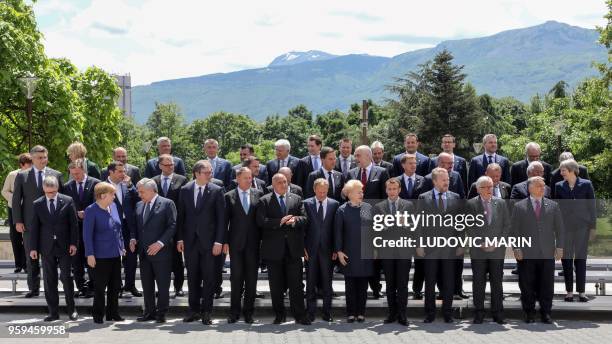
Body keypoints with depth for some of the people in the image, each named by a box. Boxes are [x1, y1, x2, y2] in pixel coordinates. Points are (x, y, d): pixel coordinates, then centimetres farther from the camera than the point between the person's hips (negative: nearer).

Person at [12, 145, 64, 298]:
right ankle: (33, 288, 14)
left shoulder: (56, 175, 4)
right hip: (29, 223, 1)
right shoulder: (22, 176, 5)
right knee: (31, 257, 6)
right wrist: (17, 221, -5)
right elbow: (16, 199, 3)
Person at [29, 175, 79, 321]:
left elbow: (73, 224, -1)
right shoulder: (37, 204, 3)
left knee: (66, 277, 1)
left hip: (64, 246, -2)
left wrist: (73, 243, -6)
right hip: (47, 247, 2)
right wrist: (33, 248, 1)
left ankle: (71, 309, 13)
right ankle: (53, 312, 11)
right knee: (49, 280, 4)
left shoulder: (67, 201, -2)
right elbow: (34, 227, 5)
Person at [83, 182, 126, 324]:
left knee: (115, 285, 11)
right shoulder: (91, 211, -13)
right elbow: (87, 234, -13)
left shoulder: (113, 206, 7)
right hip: (101, 256, -7)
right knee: (100, 287, 3)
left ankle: (112, 313, 23)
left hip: (115, 254, 7)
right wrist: (90, 254, -15)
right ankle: (98, 315, 15)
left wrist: (122, 246, 15)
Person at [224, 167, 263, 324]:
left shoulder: (258, 194, 6)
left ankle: (249, 311, 13)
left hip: (253, 242, 1)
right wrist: (225, 241, -3)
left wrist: (262, 239, -1)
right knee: (236, 277, 3)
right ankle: (234, 311, 11)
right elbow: (225, 221, 3)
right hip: (236, 242, -1)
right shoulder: (229, 196, 4)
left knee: (251, 277, 4)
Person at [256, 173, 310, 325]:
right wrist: (280, 222, -17)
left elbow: (304, 218, 4)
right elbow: (261, 221, -8)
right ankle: (279, 315, 17)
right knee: (276, 285, 6)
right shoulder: (264, 201, 4)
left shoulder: (296, 199, 12)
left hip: (294, 248, 1)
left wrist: (294, 220, -17)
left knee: (296, 284, 0)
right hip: (274, 249, -1)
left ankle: (300, 315, 5)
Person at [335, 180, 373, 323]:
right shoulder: (342, 210, -1)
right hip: (349, 253, -2)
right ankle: (351, 313, 11)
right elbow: (337, 232, -1)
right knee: (350, 284, 4)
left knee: (363, 284, 6)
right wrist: (339, 251, -6)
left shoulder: (368, 208, 5)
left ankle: (361, 312, 14)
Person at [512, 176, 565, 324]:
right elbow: (514, 229, 3)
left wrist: (559, 247, 3)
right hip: (526, 253, -1)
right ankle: (529, 313, 12)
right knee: (527, 285, 2)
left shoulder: (553, 206, 12)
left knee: (547, 285, 2)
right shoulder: (519, 206, 5)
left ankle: (545, 313, 12)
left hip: (547, 253, 2)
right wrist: (517, 248, -5)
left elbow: (560, 229, 12)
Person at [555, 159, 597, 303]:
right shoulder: (559, 186, 4)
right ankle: (569, 291, 10)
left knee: (580, 258, 2)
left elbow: (592, 206, 2)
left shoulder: (586, 185, 0)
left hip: (582, 226, -2)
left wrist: (593, 227, -1)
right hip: (565, 227, 2)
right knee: (566, 259, 3)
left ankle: (581, 291, 6)